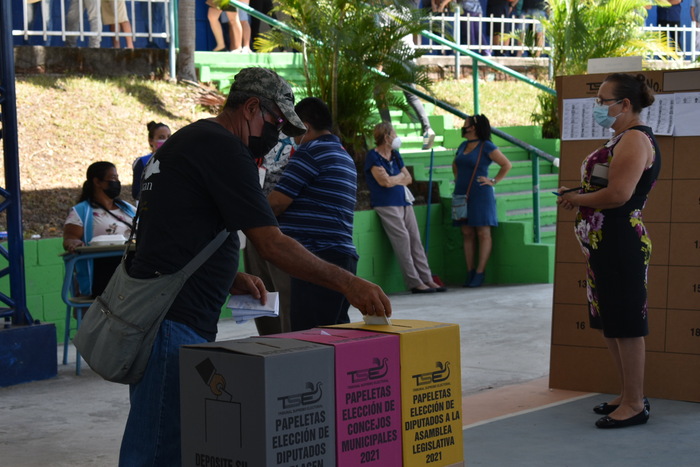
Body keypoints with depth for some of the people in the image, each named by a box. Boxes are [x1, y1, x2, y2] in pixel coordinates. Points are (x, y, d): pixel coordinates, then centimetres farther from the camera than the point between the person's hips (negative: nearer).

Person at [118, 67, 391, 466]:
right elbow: (272, 244, -15)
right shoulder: (223, 148, -11)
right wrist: (347, 282, -11)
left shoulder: (187, 139, 21)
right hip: (174, 324, -11)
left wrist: (230, 279, 15)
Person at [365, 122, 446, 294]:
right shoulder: (373, 157, -8)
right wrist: (400, 176, 2)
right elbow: (386, 181, -17)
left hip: (404, 202, 8)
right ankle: (414, 283, -11)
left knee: (415, 240, 3)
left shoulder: (395, 155, 16)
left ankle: (427, 279, 4)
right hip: (387, 204, -8)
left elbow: (408, 178, 14)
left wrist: (394, 180, -4)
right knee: (402, 239, -12)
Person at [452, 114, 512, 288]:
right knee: (467, 234, 5)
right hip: (462, 194, 7)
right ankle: (470, 272, 8)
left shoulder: (486, 147, -6)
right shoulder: (463, 146, 14)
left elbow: (507, 164, -6)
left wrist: (493, 181, -8)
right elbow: (455, 165, 33)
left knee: (483, 233, -4)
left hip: (480, 194, -7)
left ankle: (480, 273, -5)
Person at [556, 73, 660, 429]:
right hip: (604, 243, 11)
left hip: (621, 242, -11)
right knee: (610, 323, 16)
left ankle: (635, 404, 1)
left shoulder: (635, 139, -14)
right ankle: (629, 396, 25)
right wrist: (576, 195, 12)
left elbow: (618, 194, -25)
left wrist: (578, 199, -10)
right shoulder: (622, 139, 19)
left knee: (625, 324, -5)